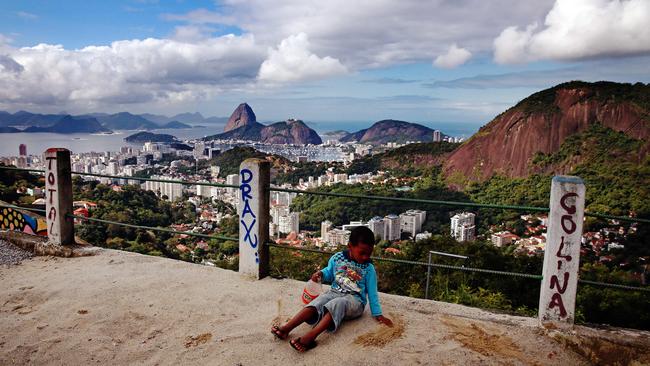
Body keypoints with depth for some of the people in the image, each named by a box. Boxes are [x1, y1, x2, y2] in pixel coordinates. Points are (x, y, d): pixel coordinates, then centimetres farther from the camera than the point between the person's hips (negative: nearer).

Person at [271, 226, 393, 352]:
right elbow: (329, 273, 19)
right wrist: (321, 273, -3)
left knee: (337, 303, -36)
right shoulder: (337, 257, 3)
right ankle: (286, 328, -41)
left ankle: (310, 337, -53)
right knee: (317, 303, -27)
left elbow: (372, 293, 5)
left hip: (354, 300, -3)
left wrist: (378, 314, 4)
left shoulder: (369, 268, -2)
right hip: (334, 292, 3)